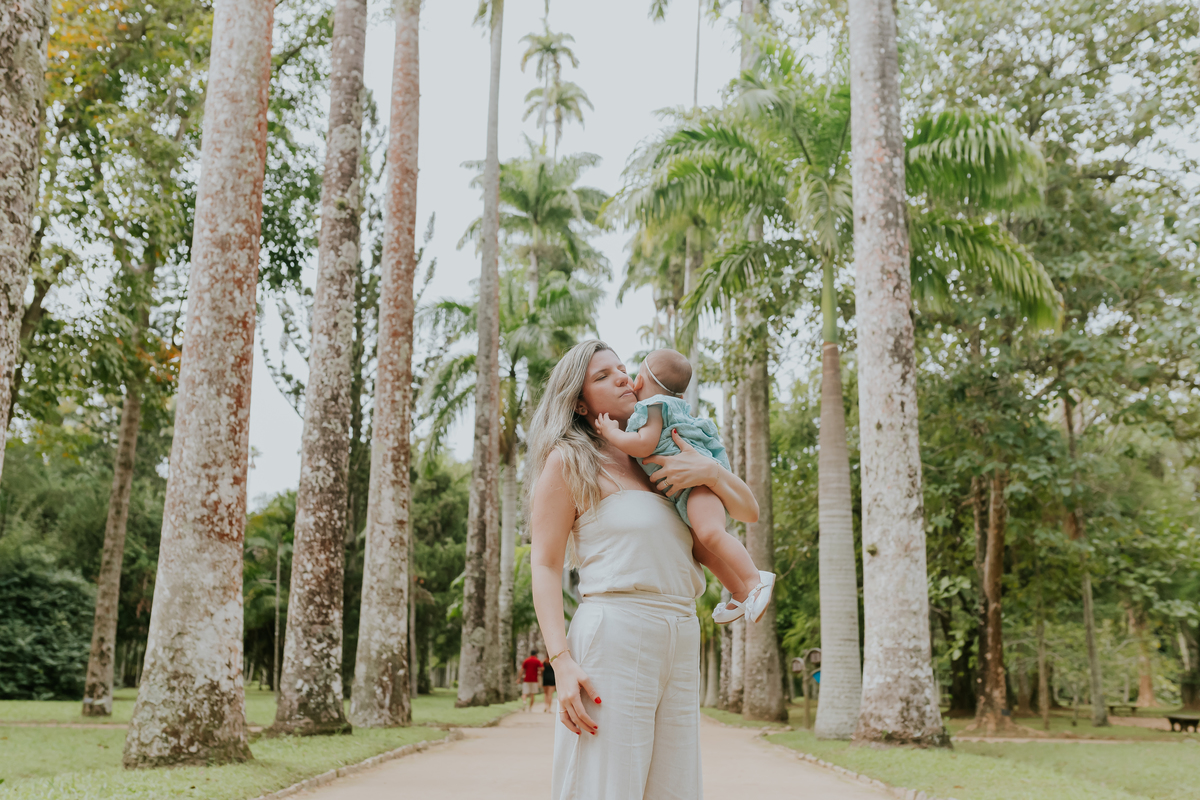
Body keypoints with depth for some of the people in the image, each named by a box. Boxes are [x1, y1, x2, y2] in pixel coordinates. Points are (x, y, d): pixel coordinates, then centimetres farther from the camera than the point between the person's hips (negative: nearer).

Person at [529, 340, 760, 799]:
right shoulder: (568, 461, 5)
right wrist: (562, 664, -15)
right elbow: (545, 567, -2)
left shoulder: (657, 464, 21)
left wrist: (710, 472, -1)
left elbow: (748, 511, 21)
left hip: (679, 648, 6)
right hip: (611, 638, -6)